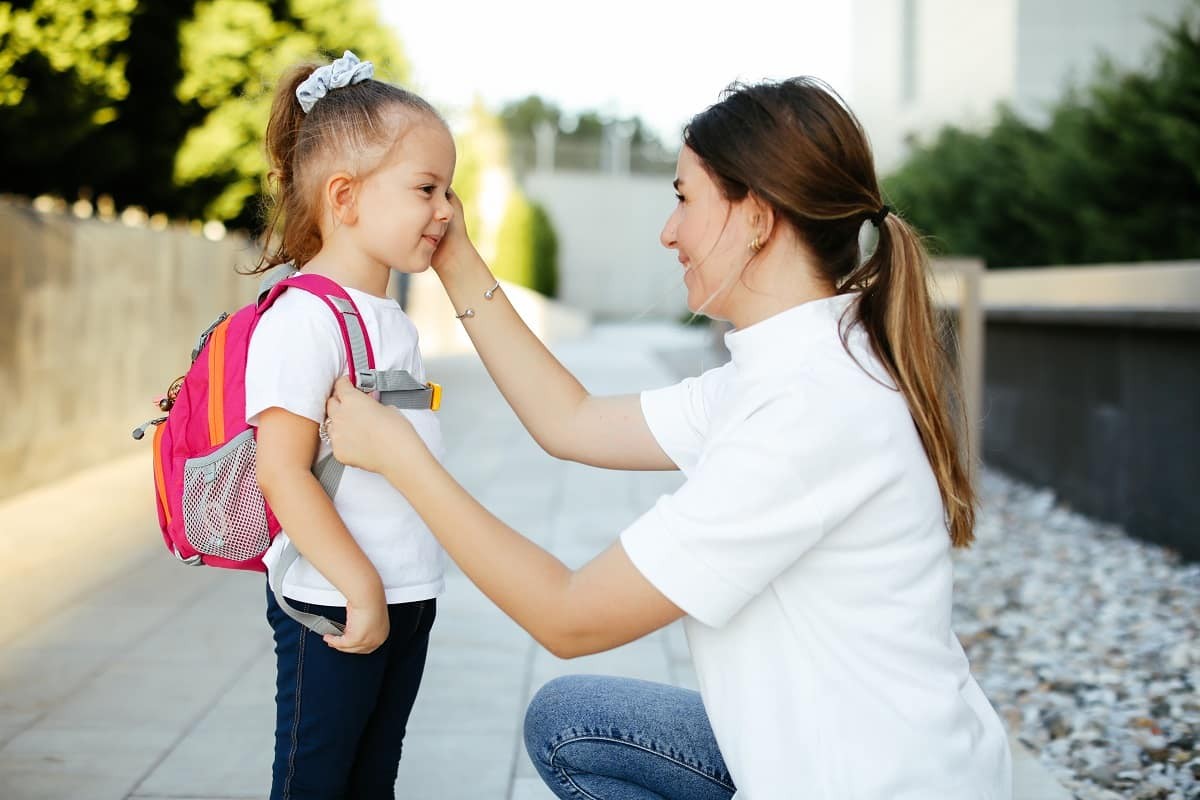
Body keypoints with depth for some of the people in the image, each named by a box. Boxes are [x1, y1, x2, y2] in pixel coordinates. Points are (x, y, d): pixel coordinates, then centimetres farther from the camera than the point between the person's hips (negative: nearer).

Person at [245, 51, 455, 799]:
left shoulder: (395, 322, 11)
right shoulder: (302, 318, -17)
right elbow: (282, 473, -22)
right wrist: (360, 588, -21)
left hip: (408, 597, 8)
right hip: (333, 605, -8)